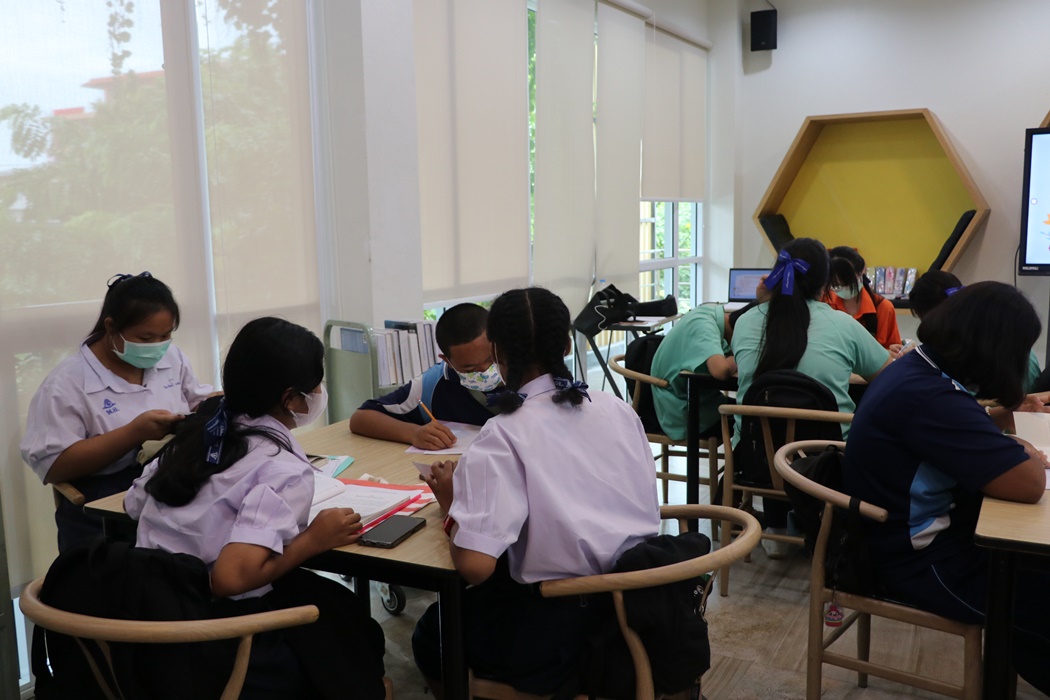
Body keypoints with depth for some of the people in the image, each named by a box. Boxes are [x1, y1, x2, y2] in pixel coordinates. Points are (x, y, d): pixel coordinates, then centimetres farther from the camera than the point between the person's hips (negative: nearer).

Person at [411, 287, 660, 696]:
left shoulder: (503, 437, -17)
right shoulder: (619, 410, 0)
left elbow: (474, 565, -23)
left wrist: (451, 502, -3)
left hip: (562, 627, -6)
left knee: (431, 634, 23)